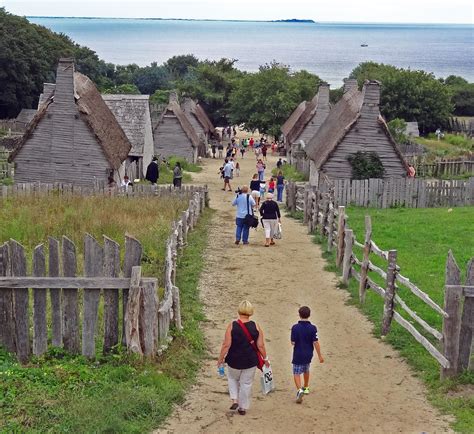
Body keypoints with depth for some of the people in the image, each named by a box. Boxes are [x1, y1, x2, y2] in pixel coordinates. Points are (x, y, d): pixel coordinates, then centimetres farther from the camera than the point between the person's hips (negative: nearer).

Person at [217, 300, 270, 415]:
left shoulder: (232, 326, -13)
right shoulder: (256, 327, -9)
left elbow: (226, 345, -12)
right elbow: (260, 346, -6)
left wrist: (221, 358, 0)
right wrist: (265, 359, 8)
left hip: (234, 361, 0)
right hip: (250, 362, 1)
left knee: (233, 379, 26)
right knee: (246, 383, 15)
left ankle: (235, 400, 14)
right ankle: (243, 407, 22)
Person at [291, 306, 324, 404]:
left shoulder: (295, 327, -14)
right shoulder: (313, 328, -11)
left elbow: (293, 342, -11)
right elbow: (316, 343, -12)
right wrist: (320, 356, -5)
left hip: (298, 355, -3)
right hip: (308, 354, 3)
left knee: (297, 373, 2)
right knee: (306, 370, 26)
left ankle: (299, 390, -21)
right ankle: (306, 387, 44)